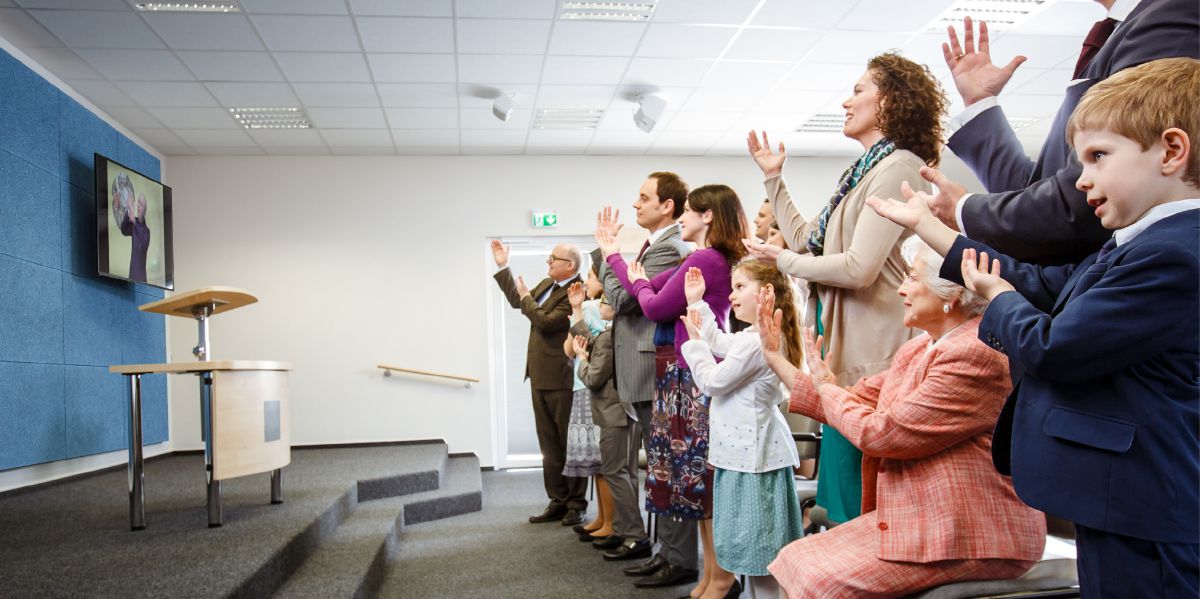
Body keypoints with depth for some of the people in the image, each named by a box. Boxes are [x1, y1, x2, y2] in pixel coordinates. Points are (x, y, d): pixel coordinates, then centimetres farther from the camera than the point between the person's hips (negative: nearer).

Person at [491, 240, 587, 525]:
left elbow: (546, 322, -23)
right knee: (550, 445, 13)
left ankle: (576, 504, 14)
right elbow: (517, 300, 24)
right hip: (541, 378, 9)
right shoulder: (546, 284, 11)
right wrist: (502, 267, 22)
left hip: (562, 379, -9)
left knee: (570, 443, 3)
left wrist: (526, 298, -7)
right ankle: (558, 501, 22)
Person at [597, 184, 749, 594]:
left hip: (696, 376, -10)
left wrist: (640, 282, 8)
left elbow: (655, 307, -13)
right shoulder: (710, 259, 16)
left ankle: (719, 577, 6)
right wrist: (612, 255, 27)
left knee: (703, 474, -4)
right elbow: (647, 289, 18)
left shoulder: (704, 259, -15)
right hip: (694, 374, 10)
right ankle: (710, 572, 23)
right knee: (701, 476, 13)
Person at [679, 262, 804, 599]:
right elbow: (718, 341, 27)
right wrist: (697, 302, 25)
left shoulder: (755, 342, -22)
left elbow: (711, 382, -18)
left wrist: (694, 340, -6)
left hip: (750, 453, -11)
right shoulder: (760, 337, 11)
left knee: (755, 540, -2)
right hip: (748, 448, 11)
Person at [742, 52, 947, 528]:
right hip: (843, 345, 10)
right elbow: (807, 240, 19)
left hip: (869, 351, -10)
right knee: (841, 484, 17)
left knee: (859, 496, -1)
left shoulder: (896, 167, -13)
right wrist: (773, 178, 21)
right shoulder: (864, 170, 18)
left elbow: (860, 267, -22)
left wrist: (784, 261, -8)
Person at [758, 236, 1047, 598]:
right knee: (796, 560, -1)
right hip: (915, 519, 9)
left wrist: (826, 386, -1)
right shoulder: (918, 351, 11)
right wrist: (775, 358, 16)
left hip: (971, 539, -9)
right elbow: (851, 402, 15)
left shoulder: (977, 355, -19)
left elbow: (881, 433, -19)